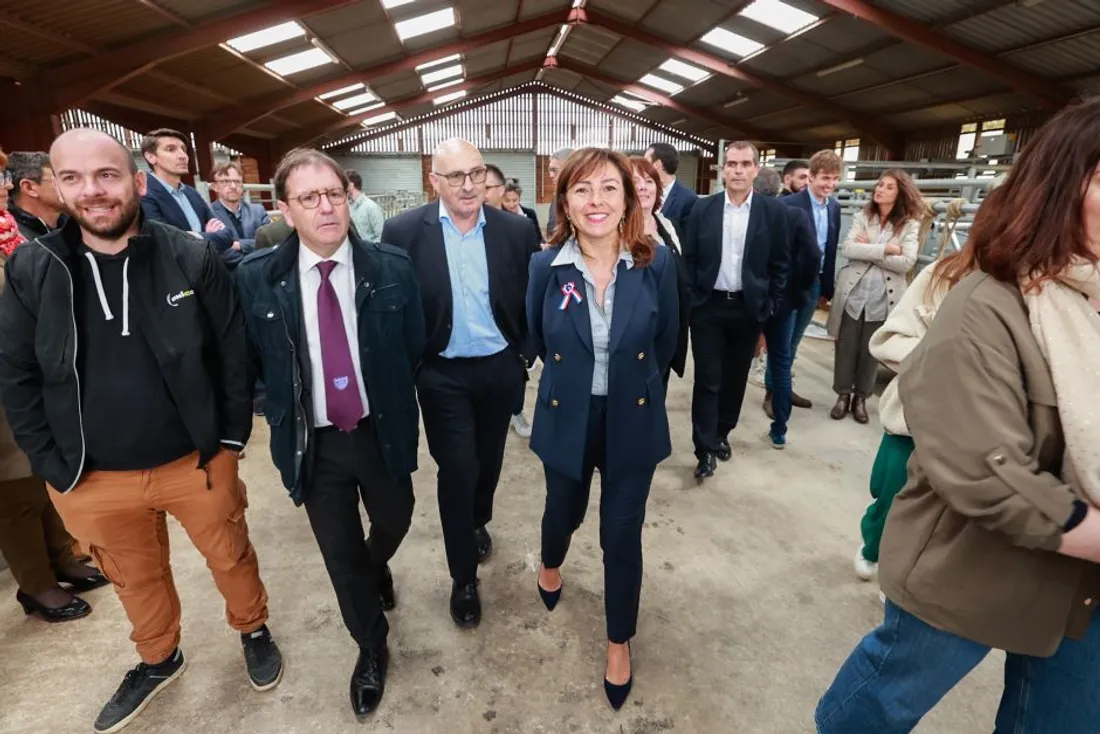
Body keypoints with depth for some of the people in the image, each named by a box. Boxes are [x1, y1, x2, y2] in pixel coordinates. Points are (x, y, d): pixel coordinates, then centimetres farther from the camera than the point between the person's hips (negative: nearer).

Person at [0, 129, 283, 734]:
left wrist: (233, 434, -4)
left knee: (230, 556, 18)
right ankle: (158, 660, 50)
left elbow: (233, 351, -5)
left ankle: (253, 630, 46)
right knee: (135, 580, 23)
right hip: (92, 479, 2)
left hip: (197, 459, -2)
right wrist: (52, 467, -2)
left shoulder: (191, 258, -10)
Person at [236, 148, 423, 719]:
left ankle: (376, 567, 61)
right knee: (340, 552, 15)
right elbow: (256, 360, 2)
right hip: (312, 442, 0)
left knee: (394, 522, 23)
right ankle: (371, 648, 41)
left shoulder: (393, 267, -10)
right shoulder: (257, 278, -10)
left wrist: (390, 407, 2)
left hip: (382, 433, 1)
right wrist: (285, 415, 1)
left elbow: (414, 350, -1)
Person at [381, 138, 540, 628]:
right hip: (442, 375, -2)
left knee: (488, 461, 19)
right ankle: (463, 577, 24)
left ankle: (478, 523, 51)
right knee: (457, 472, 2)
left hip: (500, 369, 3)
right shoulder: (403, 232, -10)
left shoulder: (516, 230, -6)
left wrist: (526, 354, -1)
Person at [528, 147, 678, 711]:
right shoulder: (546, 266, -11)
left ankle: (620, 643, 37)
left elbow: (666, 340, 2)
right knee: (563, 511, 24)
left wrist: (631, 385, 10)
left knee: (622, 537, 10)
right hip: (567, 419, 1)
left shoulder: (657, 262, -12)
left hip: (633, 421, -1)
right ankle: (550, 566, 62)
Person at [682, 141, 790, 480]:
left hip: (749, 308, 1)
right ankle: (705, 448, 10)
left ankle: (722, 432, 33)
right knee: (707, 379, 1)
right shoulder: (702, 208, -1)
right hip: (708, 307, -1)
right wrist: (689, 303, -4)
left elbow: (780, 264, 2)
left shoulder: (773, 211, -1)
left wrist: (770, 308, -2)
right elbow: (689, 259, 1)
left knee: (735, 377, 13)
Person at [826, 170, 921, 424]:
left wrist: (868, 250, -12)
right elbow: (848, 249, -12)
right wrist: (885, 249, -16)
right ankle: (843, 394, 24)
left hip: (883, 299, -1)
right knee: (846, 348, 7)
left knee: (871, 351, 10)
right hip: (853, 294, 1)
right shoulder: (861, 217, 3)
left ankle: (861, 397, 27)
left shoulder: (910, 225, -1)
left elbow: (906, 262, -13)